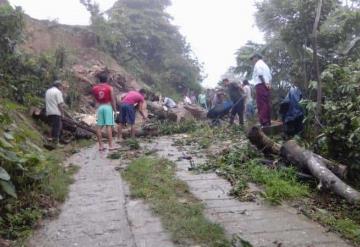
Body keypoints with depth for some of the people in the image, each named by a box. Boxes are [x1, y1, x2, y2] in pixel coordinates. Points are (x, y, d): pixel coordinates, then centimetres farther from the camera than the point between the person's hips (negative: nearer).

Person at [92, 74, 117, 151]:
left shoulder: (94, 88, 6)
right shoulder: (109, 88, -3)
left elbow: (95, 98, 11)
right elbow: (112, 99, -3)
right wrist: (114, 109, 4)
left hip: (99, 107, 3)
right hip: (108, 107, -3)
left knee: (99, 127, 4)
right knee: (109, 126, -5)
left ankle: (100, 145, 5)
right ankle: (110, 145, -7)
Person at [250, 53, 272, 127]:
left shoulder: (257, 64, 2)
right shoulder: (265, 65, 28)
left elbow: (260, 74, -15)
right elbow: (270, 77, 17)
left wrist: (264, 83, -17)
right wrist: (269, 83, 4)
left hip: (260, 85, -8)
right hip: (267, 86, 8)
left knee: (261, 104, -12)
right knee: (267, 104, 6)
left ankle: (263, 122, -19)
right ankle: (268, 122, 6)